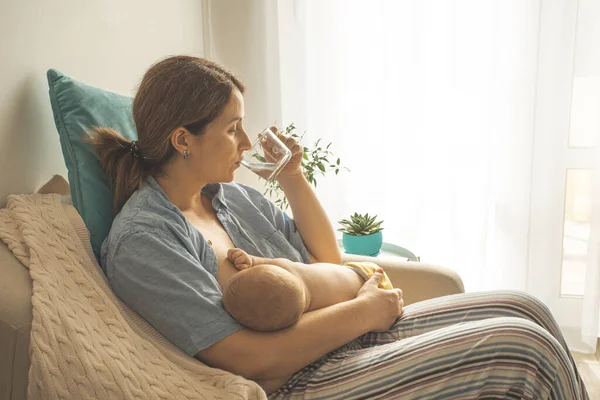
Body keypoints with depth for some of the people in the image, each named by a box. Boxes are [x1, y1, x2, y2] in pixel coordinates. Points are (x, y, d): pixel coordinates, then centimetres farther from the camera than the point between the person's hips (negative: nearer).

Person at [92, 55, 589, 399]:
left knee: (524, 310, 2)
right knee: (520, 347, -16)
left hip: (347, 338, 8)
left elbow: (326, 257, 16)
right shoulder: (140, 242, -17)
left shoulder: (230, 195, 8)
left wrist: (293, 177, 3)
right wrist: (362, 310, -14)